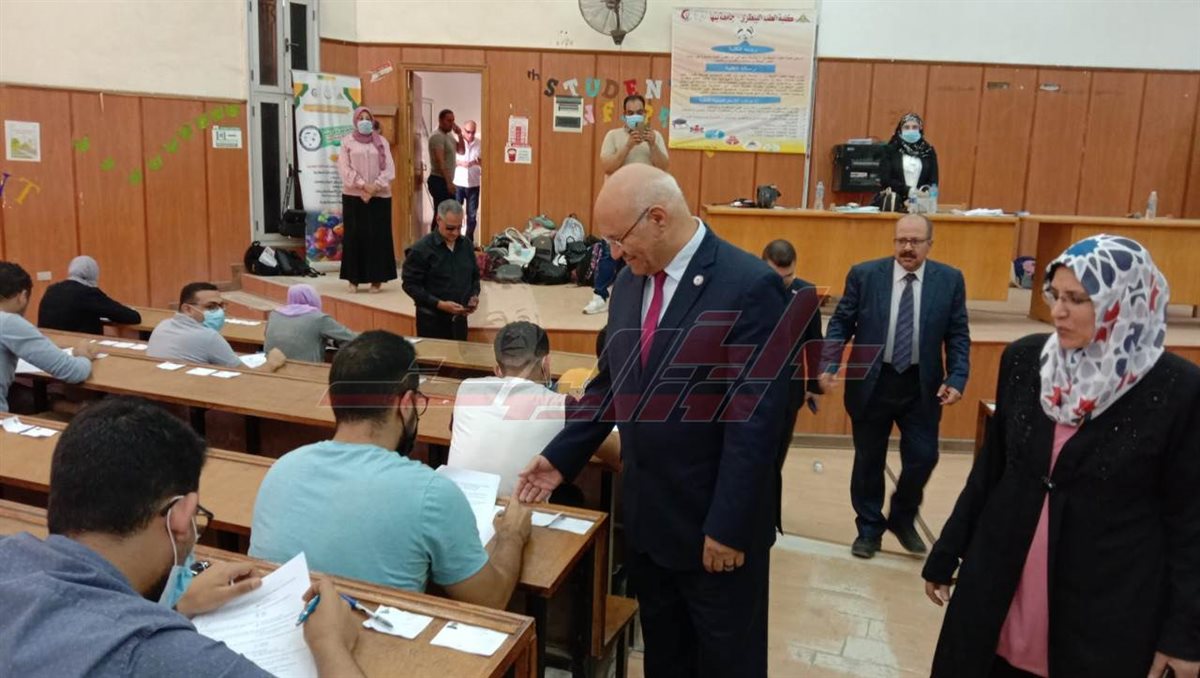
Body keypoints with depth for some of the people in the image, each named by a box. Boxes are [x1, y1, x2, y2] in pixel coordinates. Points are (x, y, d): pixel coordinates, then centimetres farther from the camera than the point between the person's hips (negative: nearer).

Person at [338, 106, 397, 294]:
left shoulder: (382, 141, 9)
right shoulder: (347, 141, 6)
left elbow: (389, 169, 1)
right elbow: (345, 168, -3)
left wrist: (375, 187, -12)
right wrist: (363, 185, -15)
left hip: (379, 196, 1)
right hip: (353, 196, -1)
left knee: (378, 236, -1)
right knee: (355, 236, -1)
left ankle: (377, 278, 3)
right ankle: (353, 278, 3)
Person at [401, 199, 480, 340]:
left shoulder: (466, 245, 4)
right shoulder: (421, 250, -13)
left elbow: (475, 276, 16)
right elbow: (410, 284, -13)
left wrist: (474, 296, -4)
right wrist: (439, 304, -21)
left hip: (459, 318, 5)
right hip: (432, 321, -5)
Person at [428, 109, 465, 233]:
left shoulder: (449, 136, 16)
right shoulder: (437, 136, -14)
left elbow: (462, 151, 18)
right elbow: (440, 161, -21)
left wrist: (459, 135, 4)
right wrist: (449, 182, -26)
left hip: (446, 181, 10)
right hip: (439, 181, -10)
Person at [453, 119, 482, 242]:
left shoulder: (480, 143, 1)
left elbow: (484, 161, 6)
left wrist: (479, 162, -16)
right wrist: (460, 163, -18)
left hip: (474, 184, 2)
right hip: (458, 183, -2)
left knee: (472, 214, 8)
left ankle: (469, 241, 18)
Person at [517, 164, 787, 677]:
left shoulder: (748, 285, -18)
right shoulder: (629, 281, 4)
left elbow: (755, 418, -20)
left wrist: (728, 526, -19)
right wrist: (561, 456, 6)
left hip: (714, 521, -6)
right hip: (646, 514, 6)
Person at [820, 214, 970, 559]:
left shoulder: (950, 280, -2)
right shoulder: (864, 274, -5)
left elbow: (958, 336, 1)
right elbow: (841, 323, -2)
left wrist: (956, 380, -10)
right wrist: (830, 365, -14)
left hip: (922, 385, 1)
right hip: (871, 381, -1)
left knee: (923, 458, 4)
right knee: (869, 460, 10)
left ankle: (902, 519, 32)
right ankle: (869, 528, 29)